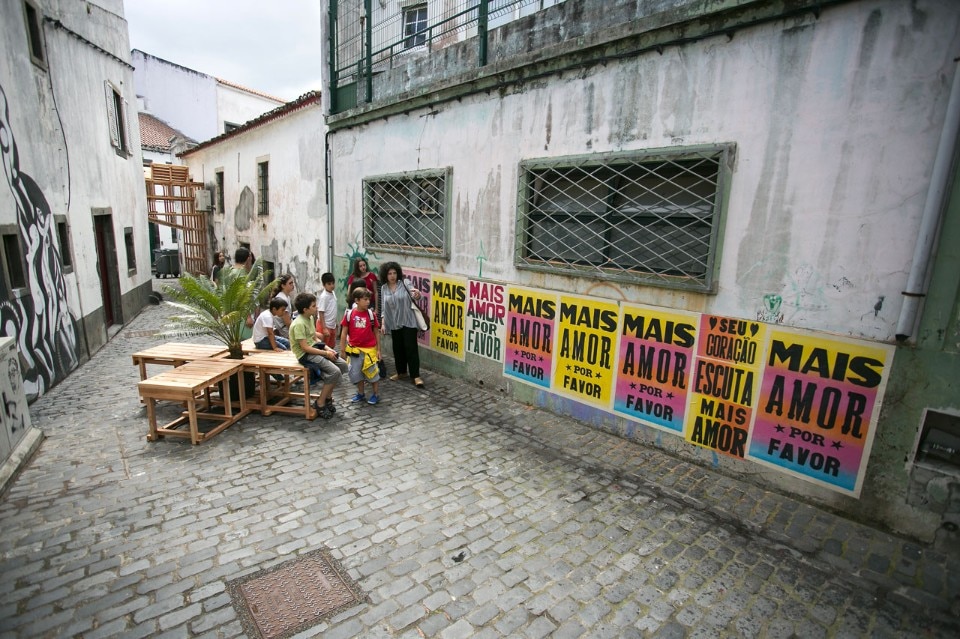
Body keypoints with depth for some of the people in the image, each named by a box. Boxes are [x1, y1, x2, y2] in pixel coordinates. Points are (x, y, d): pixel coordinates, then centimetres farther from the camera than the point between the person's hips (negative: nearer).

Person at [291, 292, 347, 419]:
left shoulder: (310, 318, 8)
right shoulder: (299, 324, -21)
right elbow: (305, 348, -22)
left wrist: (328, 348, -2)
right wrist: (325, 353, -17)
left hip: (315, 348, 9)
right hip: (305, 355, -9)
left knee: (343, 365, 1)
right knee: (335, 372, -22)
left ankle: (328, 397, 11)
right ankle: (320, 403, -7)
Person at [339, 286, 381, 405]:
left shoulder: (371, 314, -6)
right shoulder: (349, 314, -6)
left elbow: (376, 332, 0)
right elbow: (344, 332, 0)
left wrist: (378, 349, 0)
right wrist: (342, 349, -1)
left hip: (369, 349, -1)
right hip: (355, 349, 2)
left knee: (372, 372, 6)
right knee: (356, 372, 13)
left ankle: (376, 394, 21)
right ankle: (361, 393, 31)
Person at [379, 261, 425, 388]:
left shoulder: (405, 283, -7)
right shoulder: (384, 288, 5)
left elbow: (414, 295, -20)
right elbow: (383, 308, 10)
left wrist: (417, 294, -45)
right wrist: (383, 324, 6)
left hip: (408, 322, -4)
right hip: (394, 323, 4)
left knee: (411, 348, -5)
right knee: (397, 348, 13)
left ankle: (416, 376, -1)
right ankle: (401, 372, 30)